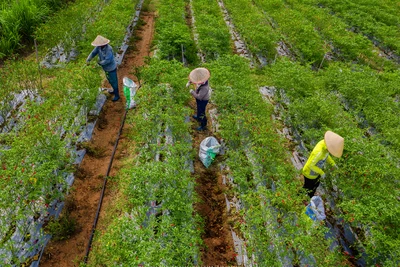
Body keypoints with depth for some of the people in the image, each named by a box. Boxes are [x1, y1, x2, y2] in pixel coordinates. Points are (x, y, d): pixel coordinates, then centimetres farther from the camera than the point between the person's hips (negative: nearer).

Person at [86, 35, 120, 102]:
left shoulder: (108, 49, -34)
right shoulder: (99, 46, -10)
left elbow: (107, 60, -36)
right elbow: (93, 53, -5)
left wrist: (100, 62, -20)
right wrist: (88, 60, -20)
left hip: (111, 68, -8)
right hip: (106, 68, 8)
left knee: (114, 81, 8)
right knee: (110, 80, 26)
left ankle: (117, 95, 27)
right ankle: (115, 90, 48)